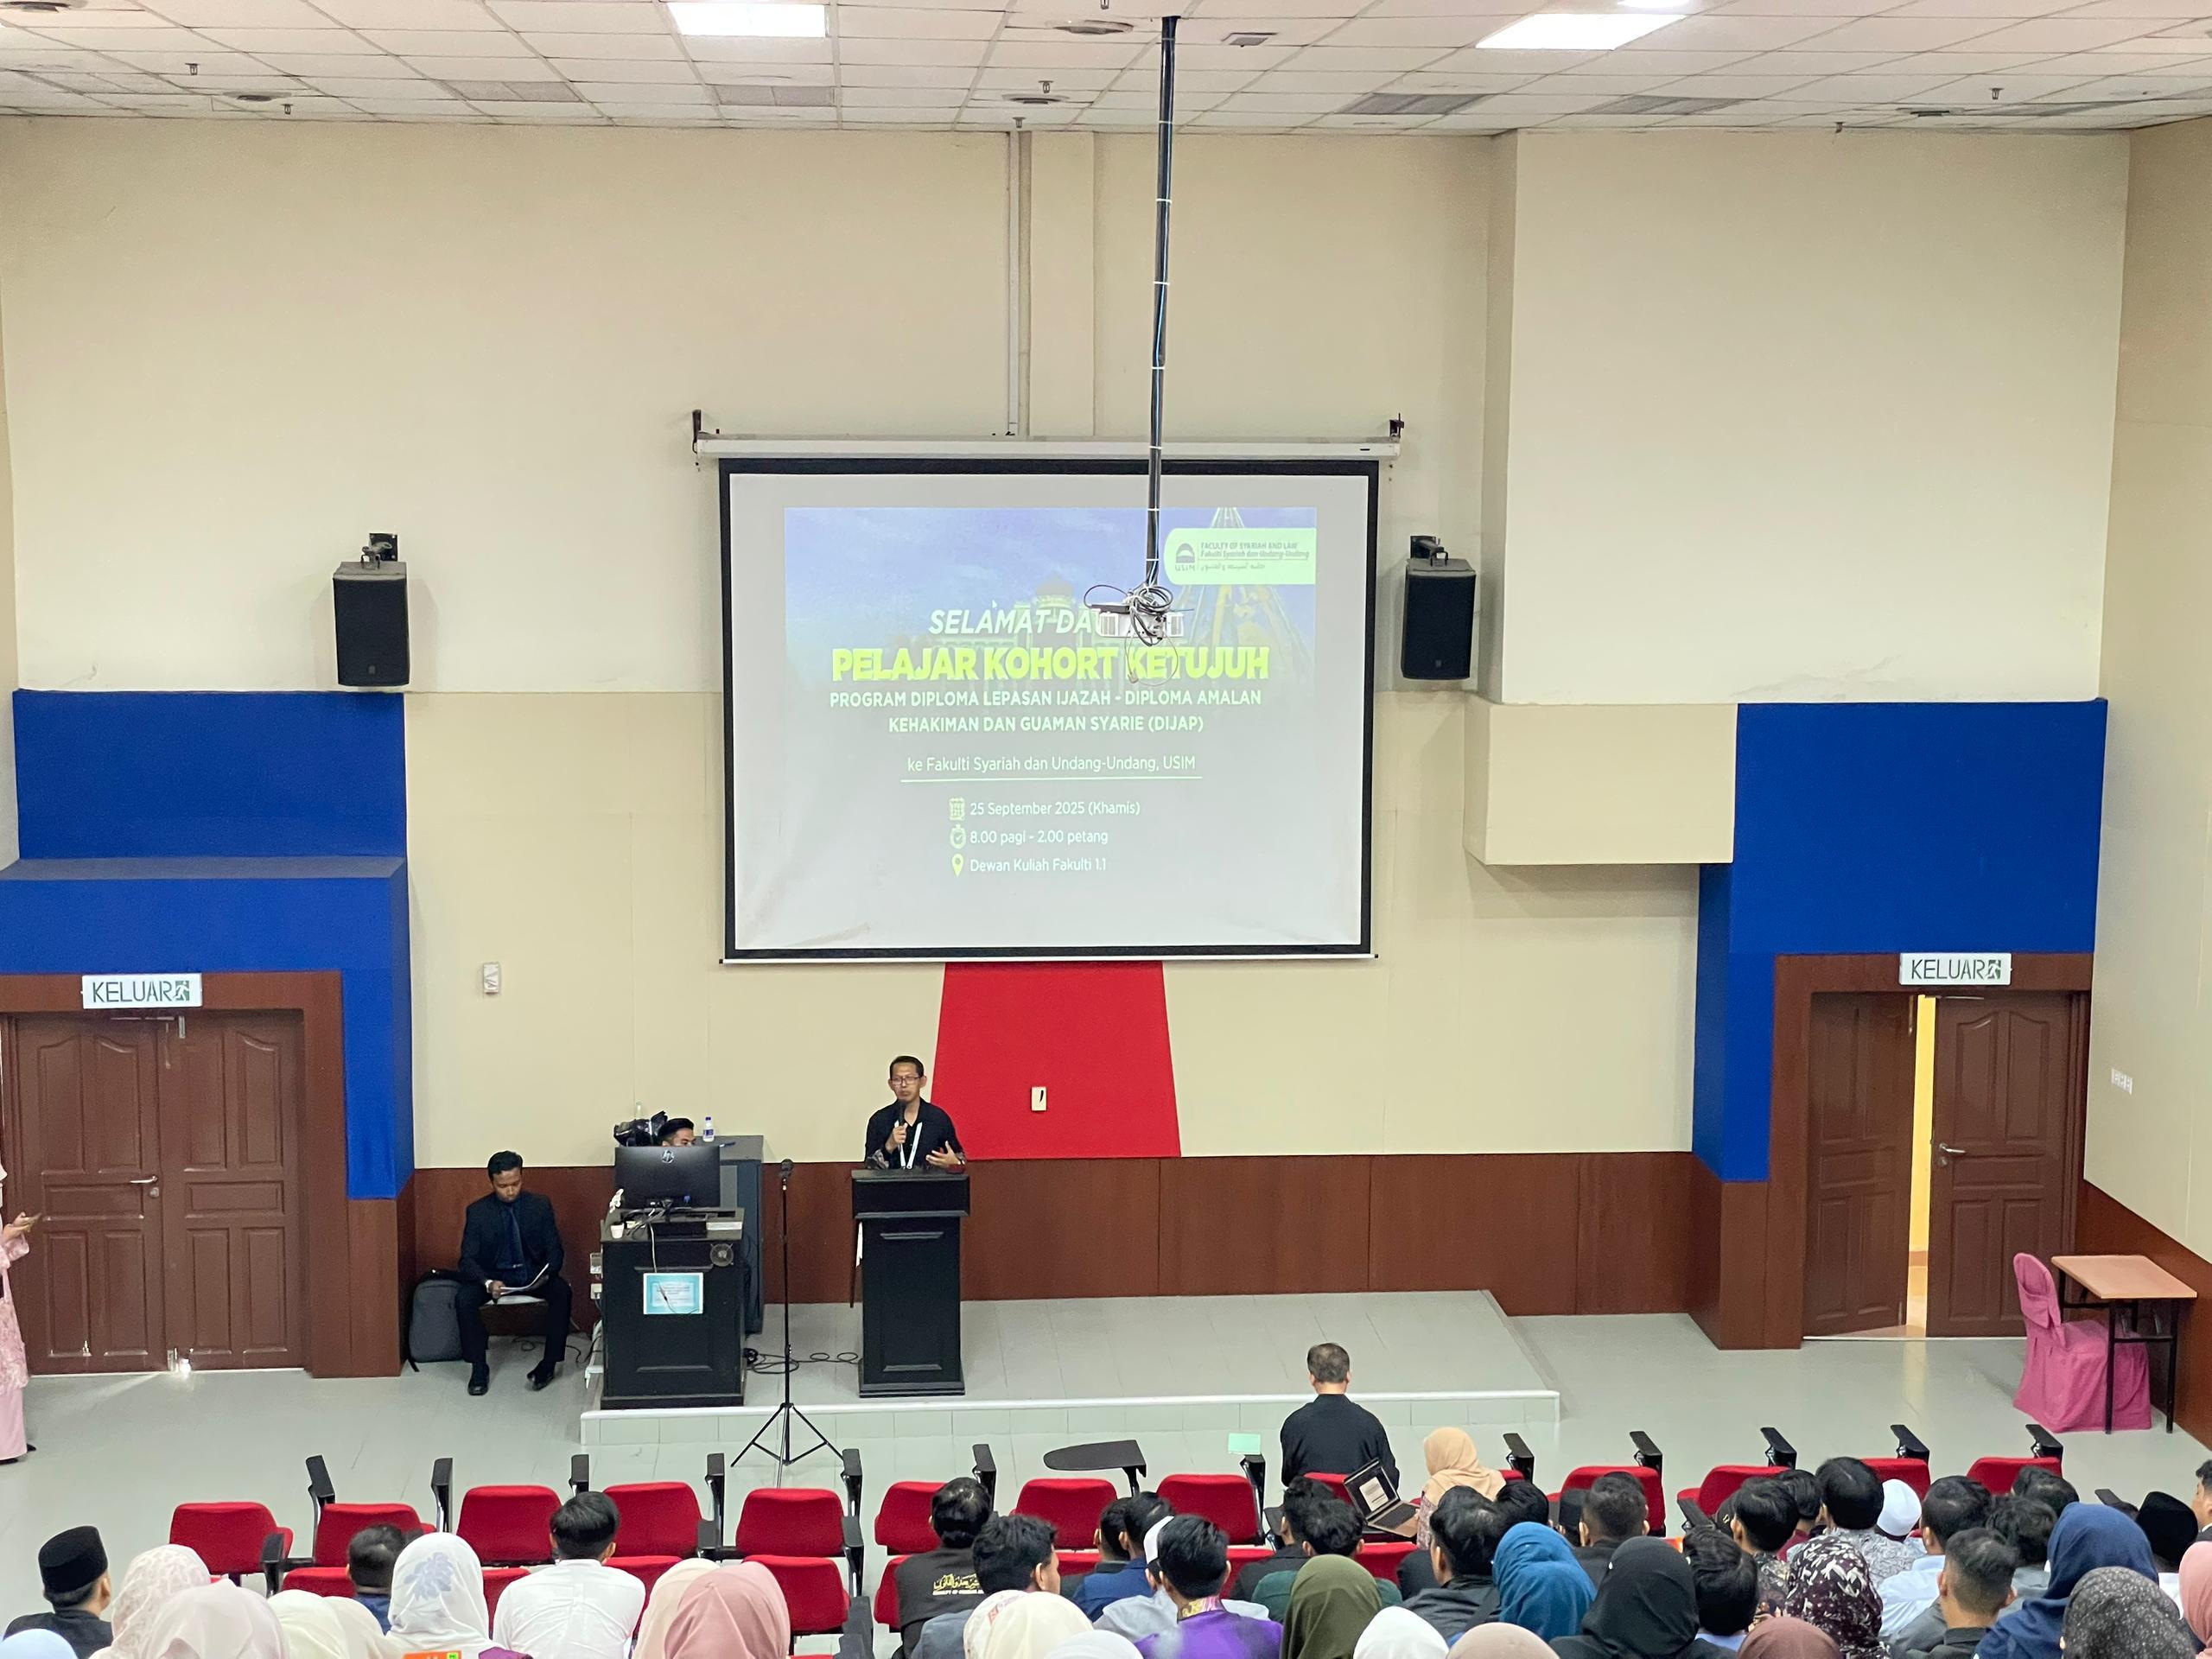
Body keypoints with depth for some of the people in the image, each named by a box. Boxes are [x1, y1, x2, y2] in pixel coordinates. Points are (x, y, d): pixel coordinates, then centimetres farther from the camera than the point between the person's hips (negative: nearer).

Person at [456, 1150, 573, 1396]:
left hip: (533, 1273, 0)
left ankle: (550, 1362, -20)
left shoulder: (541, 1205, -3)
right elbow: (468, 1259, -8)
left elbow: (554, 1249, -1)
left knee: (561, 1292, -31)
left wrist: (546, 1274, -23)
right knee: (464, 1299, -29)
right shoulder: (477, 1212, -6)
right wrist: (488, 1282, -29)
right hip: (494, 1275, 0)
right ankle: (478, 1368, -14)